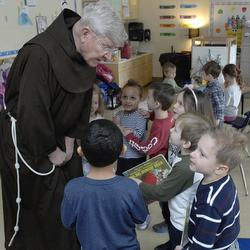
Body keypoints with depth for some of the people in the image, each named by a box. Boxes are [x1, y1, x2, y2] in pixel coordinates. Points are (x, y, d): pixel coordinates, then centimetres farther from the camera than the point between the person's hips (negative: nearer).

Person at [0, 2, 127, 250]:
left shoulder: (86, 57, -5)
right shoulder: (41, 54, -31)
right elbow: (31, 114, -30)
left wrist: (70, 140, 1)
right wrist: (51, 152, -17)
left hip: (61, 138, 7)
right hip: (28, 142, -7)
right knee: (46, 205, 0)